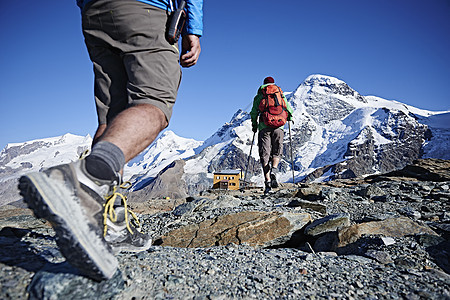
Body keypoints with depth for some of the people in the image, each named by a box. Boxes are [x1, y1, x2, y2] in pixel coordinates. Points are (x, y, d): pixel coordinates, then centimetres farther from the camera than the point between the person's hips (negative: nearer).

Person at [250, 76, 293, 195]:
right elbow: (289, 110, 14)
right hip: (278, 126, 1)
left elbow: (254, 112, 10)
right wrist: (289, 118, 33)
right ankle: (273, 170, -17)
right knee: (277, 152, 12)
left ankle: (267, 181, -10)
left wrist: (254, 125, 23)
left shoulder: (259, 96, 15)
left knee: (265, 154, 0)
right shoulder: (281, 94, 18)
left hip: (264, 126, -1)